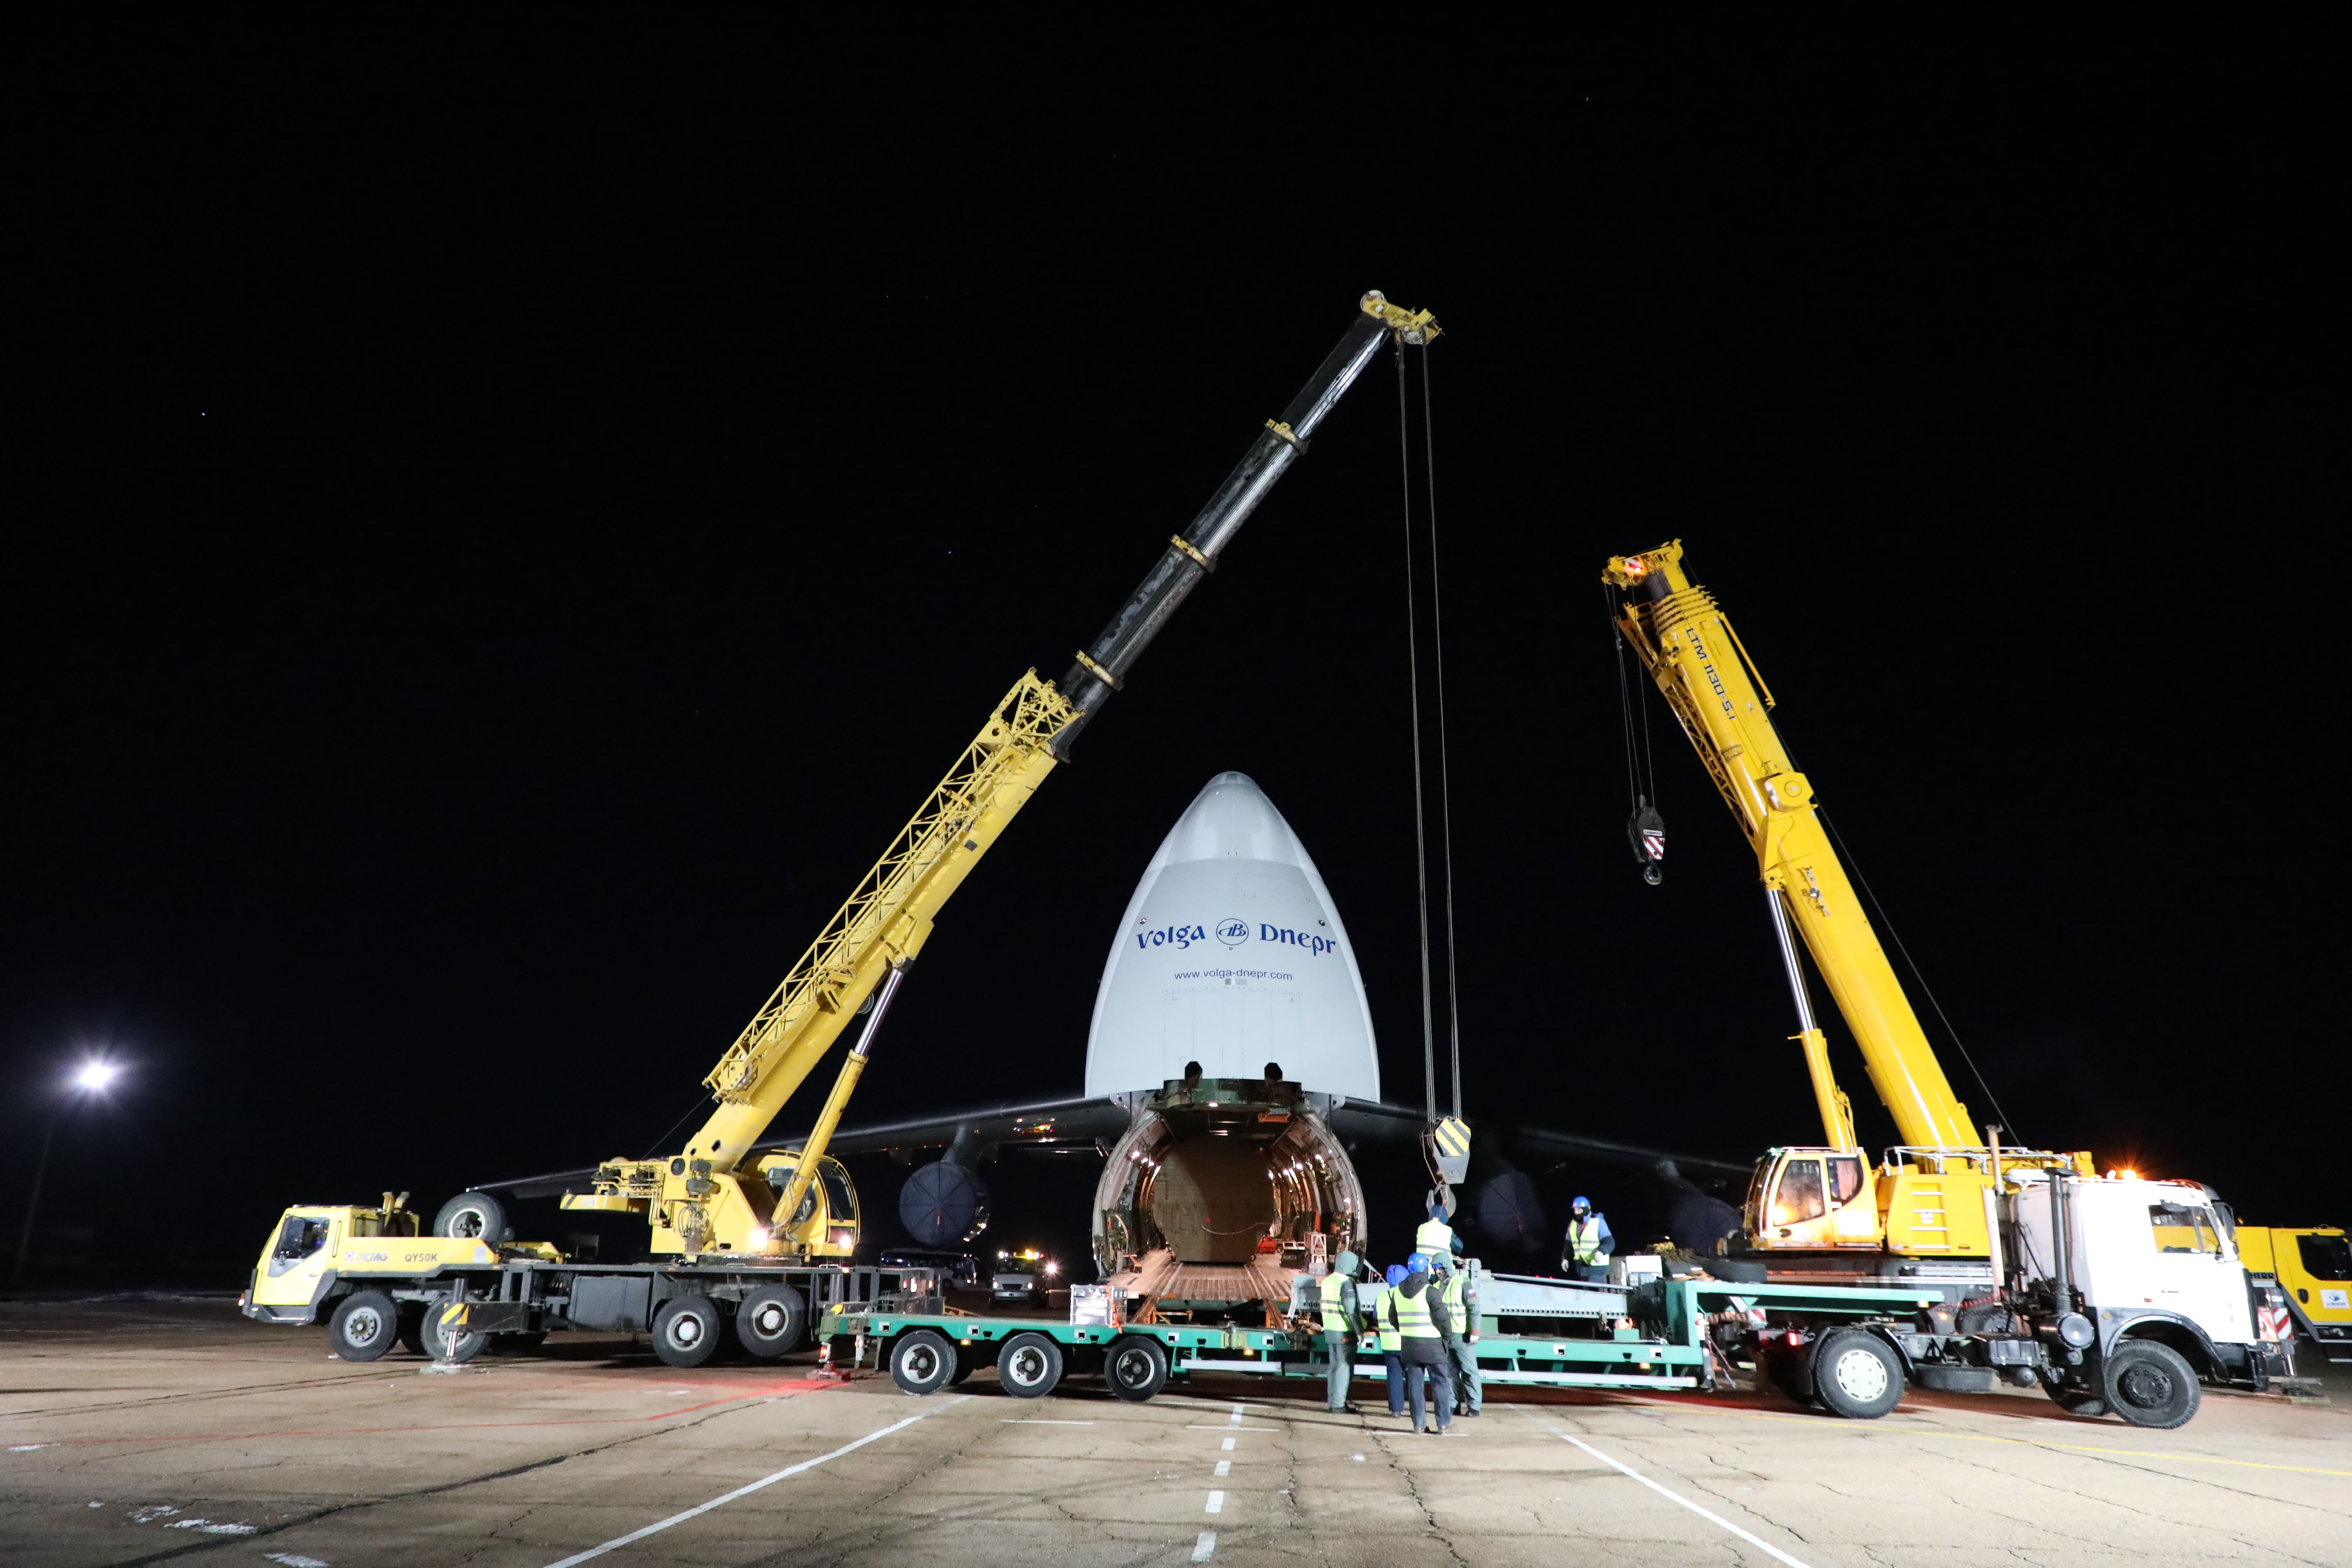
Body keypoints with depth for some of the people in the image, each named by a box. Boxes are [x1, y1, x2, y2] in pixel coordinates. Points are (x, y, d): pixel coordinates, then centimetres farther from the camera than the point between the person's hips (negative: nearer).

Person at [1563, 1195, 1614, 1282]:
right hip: (1581, 1266, 6)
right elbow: (1569, 1244, 19)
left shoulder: (1598, 1222, -8)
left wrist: (1601, 1252, -32)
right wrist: (1565, 1258, 6)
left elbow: (1610, 1242, -14)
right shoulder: (1573, 1224, 9)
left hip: (1597, 1265, -6)